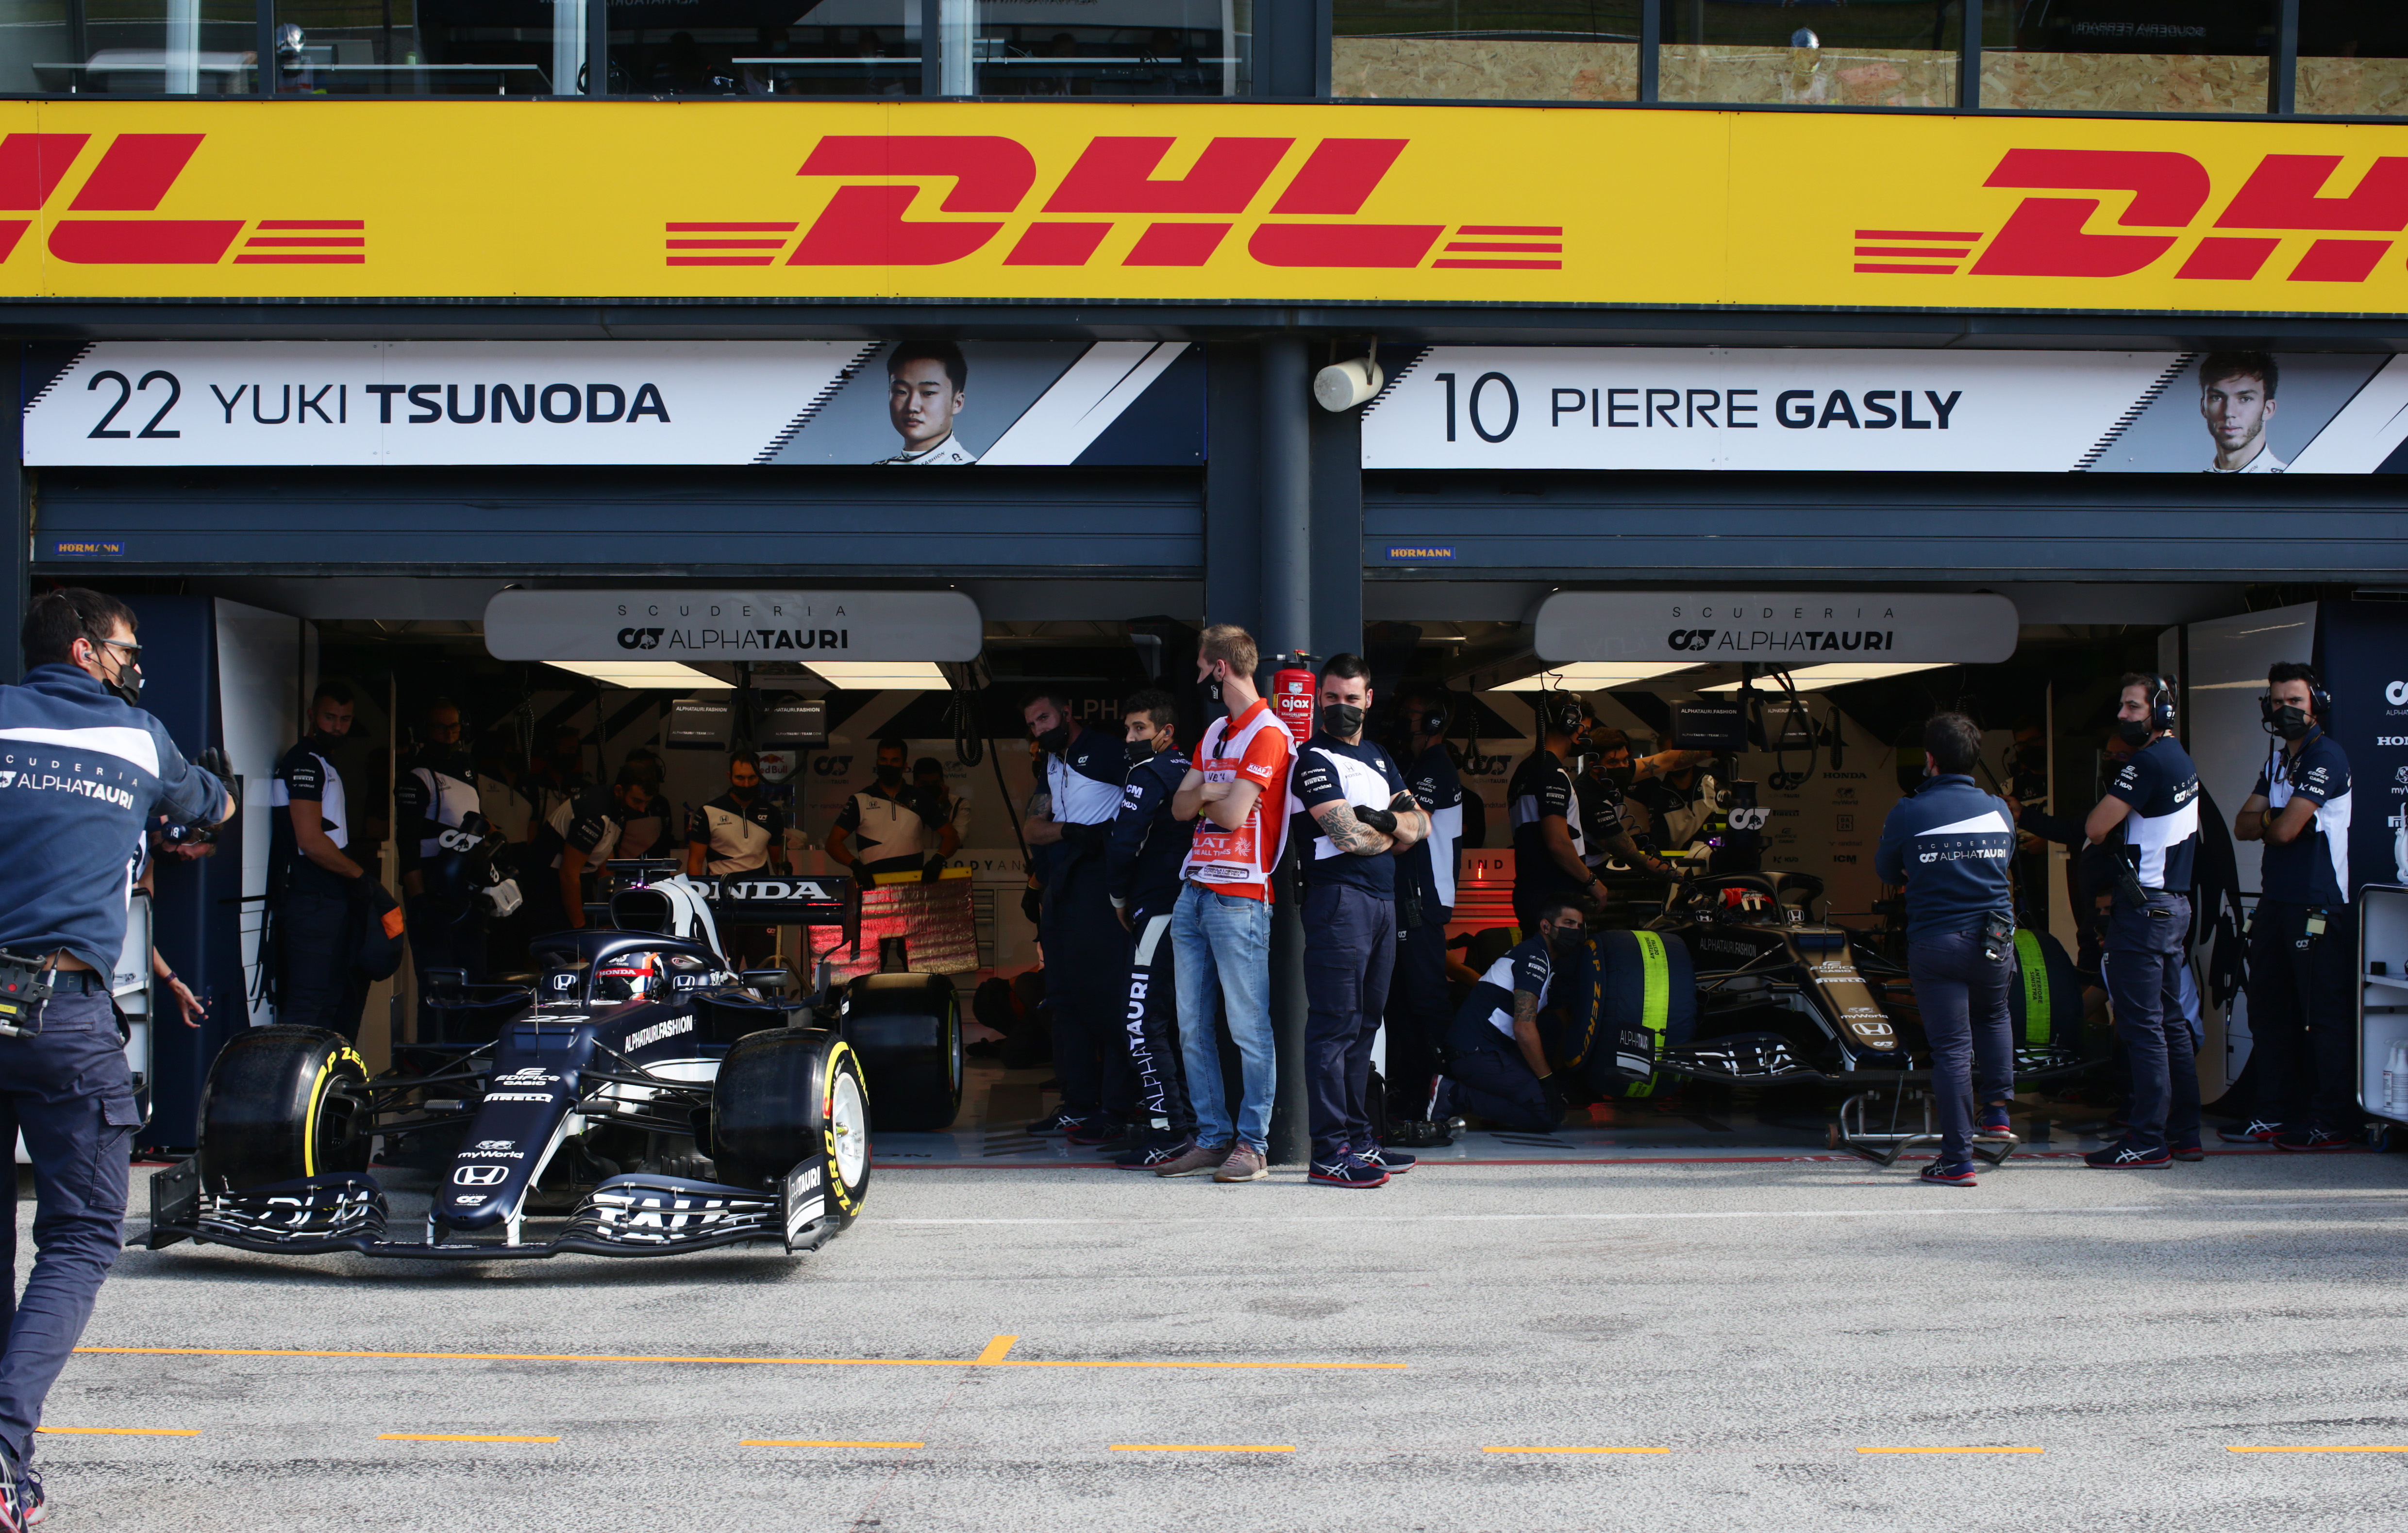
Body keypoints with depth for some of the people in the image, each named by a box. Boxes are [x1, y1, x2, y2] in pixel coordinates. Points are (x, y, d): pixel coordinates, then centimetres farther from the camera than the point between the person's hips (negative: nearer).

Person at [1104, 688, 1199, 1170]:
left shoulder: (1150, 774, -8)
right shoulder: (1190, 770, 17)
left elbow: (1123, 841, -15)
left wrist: (1118, 896, 2)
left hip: (1158, 909, -9)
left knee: (1144, 1025, -10)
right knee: (1176, 1019, 14)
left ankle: (1168, 1130, -14)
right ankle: (1190, 1121, 17)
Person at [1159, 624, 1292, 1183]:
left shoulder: (1268, 733, -8)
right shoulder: (1214, 733, 20)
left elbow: (1232, 814, -16)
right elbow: (1180, 807, 15)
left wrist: (1203, 796, 4)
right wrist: (1213, 792, -5)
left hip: (1240, 896, -9)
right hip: (1195, 891, 9)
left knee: (1248, 1029, -5)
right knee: (1193, 1028, 9)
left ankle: (1253, 1145, -1)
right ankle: (1212, 1138, 15)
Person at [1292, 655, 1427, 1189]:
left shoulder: (1379, 757, 21)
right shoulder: (1315, 759, -5)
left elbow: (1421, 824, 15)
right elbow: (1352, 836, -16)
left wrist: (1390, 820, -6)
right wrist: (1397, 833, 3)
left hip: (1383, 899, 9)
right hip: (1339, 897, -9)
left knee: (1364, 1023, 12)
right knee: (1335, 1024, -10)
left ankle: (1358, 1139, 19)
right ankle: (1330, 1154, -12)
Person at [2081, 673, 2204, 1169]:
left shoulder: (2148, 764, -17)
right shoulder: (2182, 761, 14)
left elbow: (2095, 827, -17)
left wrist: (2100, 822, 4)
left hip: (2144, 909, -10)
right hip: (2176, 902, 10)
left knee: (2142, 1025, -7)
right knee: (2171, 1021, 14)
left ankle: (2149, 1141, -5)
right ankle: (2185, 1133, 19)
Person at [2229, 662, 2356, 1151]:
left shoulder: (2326, 757, -11)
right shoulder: (2278, 759, 18)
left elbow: (2285, 830, -17)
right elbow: (2243, 826, 11)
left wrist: (2266, 821, 4)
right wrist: (2274, 819, -8)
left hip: (2318, 907, -9)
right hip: (2275, 902, 9)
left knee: (2325, 1017, -5)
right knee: (2269, 1013, 11)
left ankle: (2333, 1124, -1)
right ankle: (2274, 1116, 18)